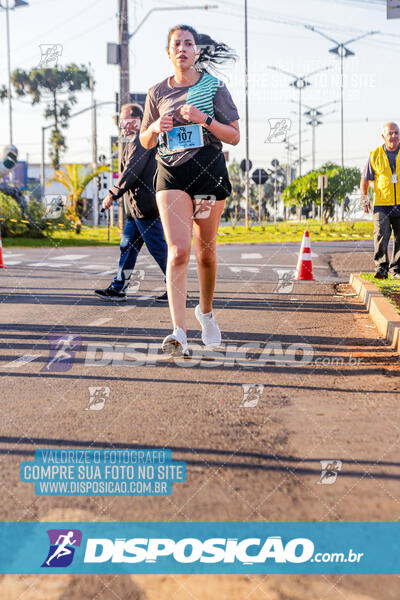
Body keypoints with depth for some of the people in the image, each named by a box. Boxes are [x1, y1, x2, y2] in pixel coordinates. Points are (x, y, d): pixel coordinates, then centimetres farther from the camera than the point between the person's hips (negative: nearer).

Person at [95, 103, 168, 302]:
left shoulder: (141, 141, -12)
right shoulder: (136, 142, 21)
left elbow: (131, 172, -18)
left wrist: (113, 194, -15)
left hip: (145, 205, -11)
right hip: (136, 208, 11)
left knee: (158, 248, -6)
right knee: (128, 247, 11)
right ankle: (118, 289, 14)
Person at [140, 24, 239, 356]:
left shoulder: (214, 87, 4)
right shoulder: (158, 92, 10)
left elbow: (234, 136, 1)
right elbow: (146, 142, 17)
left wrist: (203, 119, -13)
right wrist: (155, 127, -5)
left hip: (209, 170, 0)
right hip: (171, 172, 0)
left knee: (205, 253, 8)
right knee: (178, 250, -16)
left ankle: (206, 311, 35)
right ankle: (179, 332, -22)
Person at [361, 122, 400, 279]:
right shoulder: (375, 155, 4)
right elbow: (365, 178, 12)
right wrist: (364, 198, 4)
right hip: (382, 204, -1)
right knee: (380, 235, -15)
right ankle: (381, 268, -13)